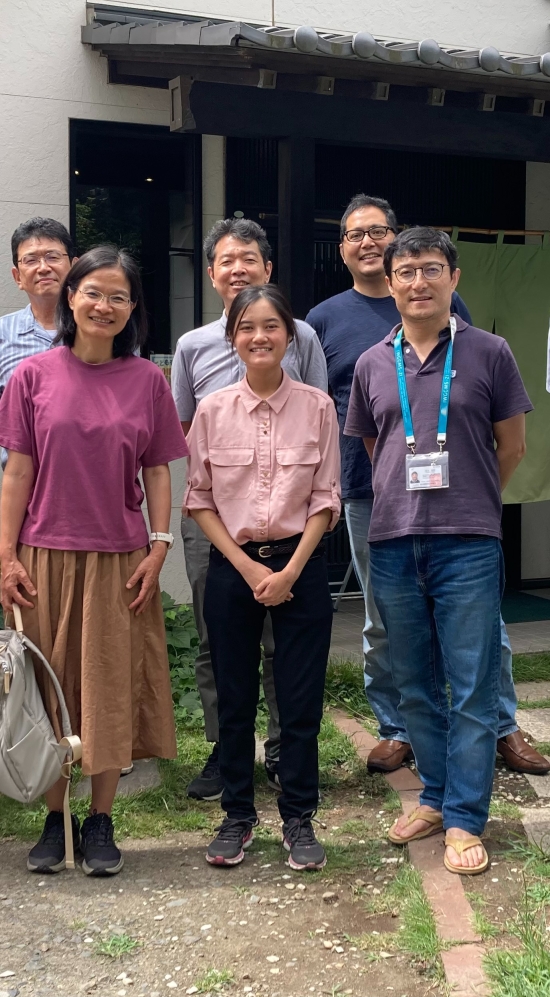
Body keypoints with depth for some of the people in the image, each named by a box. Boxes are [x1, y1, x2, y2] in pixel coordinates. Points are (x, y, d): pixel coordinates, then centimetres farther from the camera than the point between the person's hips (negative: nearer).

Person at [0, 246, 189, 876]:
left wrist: (158, 547, -2)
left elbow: (157, 471, 5)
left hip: (120, 560, 0)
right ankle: (55, 819, 24)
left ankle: (101, 822, 21)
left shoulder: (147, 380, 3)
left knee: (113, 689, 6)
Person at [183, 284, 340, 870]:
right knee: (234, 699, 9)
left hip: (300, 565, 0)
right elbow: (199, 500, 0)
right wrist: (247, 567, -8)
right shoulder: (212, 411, -1)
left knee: (301, 699, 4)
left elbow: (325, 499, -1)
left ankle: (298, 818, 21)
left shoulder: (317, 406, -2)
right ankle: (237, 815, 26)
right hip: (232, 566, 1)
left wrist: (289, 571, -10)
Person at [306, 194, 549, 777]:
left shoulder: (441, 303, 6)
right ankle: (394, 730, 25)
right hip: (368, 494, 1)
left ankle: (503, 727, 19)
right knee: (383, 623, 10)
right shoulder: (324, 319, 7)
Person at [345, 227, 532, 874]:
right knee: (415, 686, 13)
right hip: (393, 545, 4)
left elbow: (511, 444, 7)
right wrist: (409, 504, 11)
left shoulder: (488, 354, 1)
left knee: (471, 689, 1)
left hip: (467, 546, -3)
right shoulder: (372, 365, 9)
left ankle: (464, 820, 12)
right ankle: (435, 797, 29)